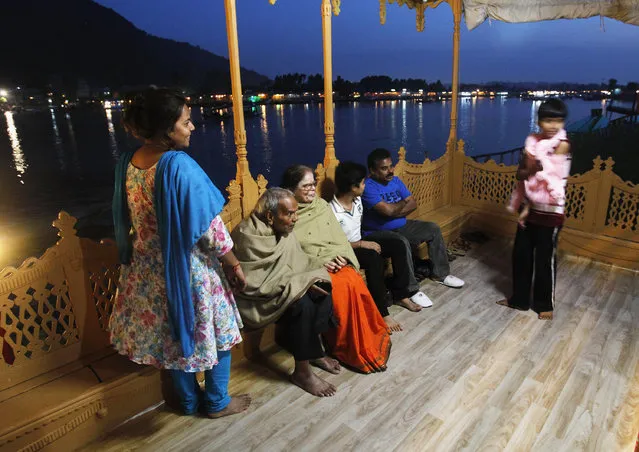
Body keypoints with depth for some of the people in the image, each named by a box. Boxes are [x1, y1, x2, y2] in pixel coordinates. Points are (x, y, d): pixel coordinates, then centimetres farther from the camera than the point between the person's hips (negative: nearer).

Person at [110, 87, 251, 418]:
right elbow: (209, 228, -22)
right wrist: (235, 266, -9)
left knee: (175, 335, 23)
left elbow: (126, 222, 8)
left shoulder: (127, 164, -3)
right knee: (215, 333, 16)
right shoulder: (180, 166, -25)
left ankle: (189, 400, 44)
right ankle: (217, 403, 34)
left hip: (149, 270, 7)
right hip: (191, 270, -7)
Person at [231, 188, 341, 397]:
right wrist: (300, 283, -27)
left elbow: (296, 262, 9)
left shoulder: (282, 230, 0)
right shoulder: (248, 236, -25)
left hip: (280, 287, 8)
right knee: (302, 304, -29)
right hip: (256, 297, -8)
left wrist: (314, 274, -11)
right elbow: (257, 284, -28)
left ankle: (313, 349, 5)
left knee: (323, 290, -10)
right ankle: (302, 371, -15)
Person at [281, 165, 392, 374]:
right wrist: (318, 263, -17)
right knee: (341, 287, -30)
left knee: (355, 282, -26)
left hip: (336, 262, 4)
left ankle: (370, 340, -9)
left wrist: (341, 255, -7)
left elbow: (339, 237, 12)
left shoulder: (322, 205, 14)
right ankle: (347, 348, -11)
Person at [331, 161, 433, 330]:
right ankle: (381, 313, -27)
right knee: (374, 257, -37)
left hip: (361, 243, 8)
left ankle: (401, 294, -2)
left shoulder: (357, 200, 1)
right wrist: (362, 244, -23)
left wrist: (364, 242, 8)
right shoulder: (332, 212, -24)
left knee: (400, 243, -10)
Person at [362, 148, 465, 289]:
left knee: (433, 229, 0)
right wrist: (404, 201, -7)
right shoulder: (367, 187, -20)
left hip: (401, 226, 8)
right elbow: (388, 210, -28)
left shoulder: (396, 180, 6)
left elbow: (413, 204, 2)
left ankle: (440, 273, 12)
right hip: (377, 232, -8)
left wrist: (394, 211, -15)